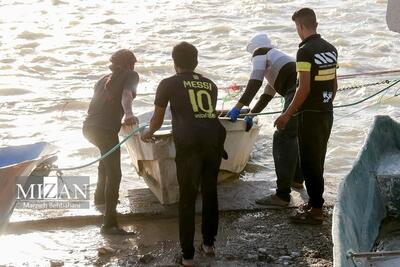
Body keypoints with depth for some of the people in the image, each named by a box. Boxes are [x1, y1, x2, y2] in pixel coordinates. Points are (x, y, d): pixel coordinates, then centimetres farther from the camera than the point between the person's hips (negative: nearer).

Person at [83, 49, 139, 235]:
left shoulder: (105, 79, 23)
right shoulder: (131, 76, 4)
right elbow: (126, 95, -17)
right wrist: (129, 114, -37)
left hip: (89, 127, 8)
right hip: (106, 130, -8)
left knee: (107, 158, 36)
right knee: (114, 174, -10)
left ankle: (100, 196, 50)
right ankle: (109, 223, -17)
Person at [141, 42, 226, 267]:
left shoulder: (169, 84, 14)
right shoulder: (210, 84, 24)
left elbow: (157, 119, 23)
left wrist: (149, 133, 45)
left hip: (189, 141, -3)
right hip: (215, 136, 3)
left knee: (187, 197, 5)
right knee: (210, 192, 20)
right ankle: (209, 243, 29)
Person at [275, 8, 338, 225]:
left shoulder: (305, 51, -17)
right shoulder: (331, 49, 7)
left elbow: (304, 88, -20)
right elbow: (334, 84, 13)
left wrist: (287, 115, -14)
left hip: (311, 115, -8)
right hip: (327, 113, 8)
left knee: (310, 163, -1)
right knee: (318, 160, 17)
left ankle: (316, 211, 2)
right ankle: (314, 202, 26)